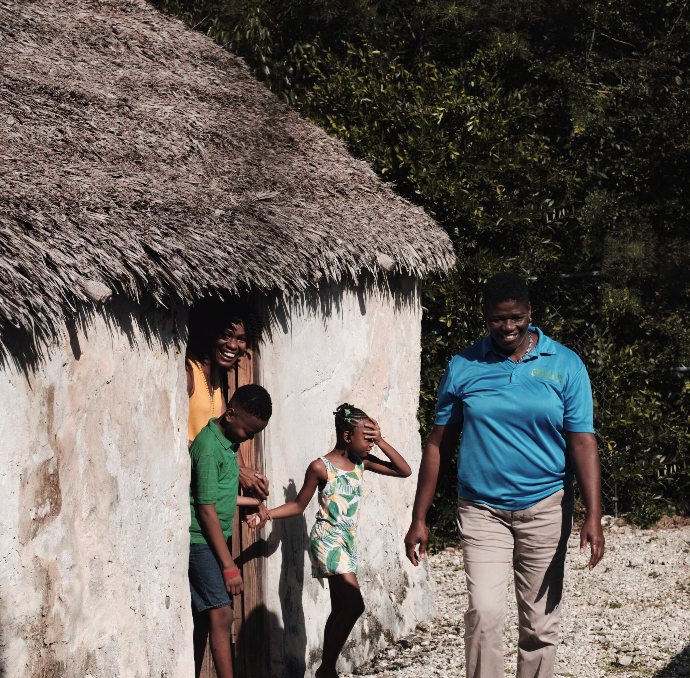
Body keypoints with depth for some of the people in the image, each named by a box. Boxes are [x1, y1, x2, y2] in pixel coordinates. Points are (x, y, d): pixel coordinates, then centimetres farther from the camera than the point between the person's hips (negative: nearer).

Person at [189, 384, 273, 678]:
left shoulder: (227, 442, 11)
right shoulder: (208, 446, -17)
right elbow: (206, 510, -19)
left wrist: (251, 502, 36)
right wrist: (229, 565, -18)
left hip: (210, 541, 9)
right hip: (201, 541, -9)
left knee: (202, 618, 9)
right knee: (221, 614, -12)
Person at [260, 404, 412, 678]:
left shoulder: (361, 461, 8)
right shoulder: (321, 467, -9)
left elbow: (404, 471, 7)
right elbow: (299, 505, -1)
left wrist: (380, 442, -2)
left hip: (347, 541, 7)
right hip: (327, 539, -7)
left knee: (340, 609, 8)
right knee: (354, 604, -19)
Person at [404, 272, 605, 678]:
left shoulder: (565, 366, 0)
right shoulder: (462, 368, 1)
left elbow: (583, 442, -3)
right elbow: (440, 445, 6)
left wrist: (594, 516, -13)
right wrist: (419, 518, 4)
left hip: (545, 508, 0)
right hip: (482, 510, 0)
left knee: (540, 623, 6)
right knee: (484, 612, -15)